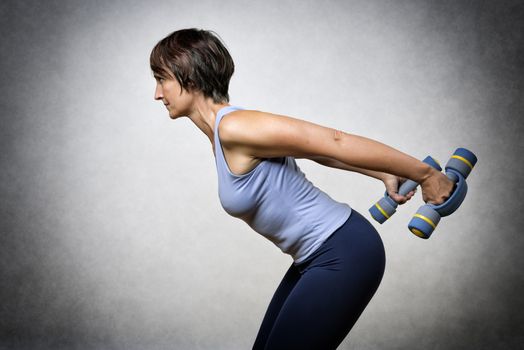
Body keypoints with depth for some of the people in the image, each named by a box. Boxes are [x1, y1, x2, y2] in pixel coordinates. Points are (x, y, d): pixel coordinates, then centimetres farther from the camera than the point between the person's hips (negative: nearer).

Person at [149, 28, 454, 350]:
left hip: (344, 255, -9)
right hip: (318, 256, 9)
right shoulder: (221, 137, 8)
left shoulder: (235, 128, -22)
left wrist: (423, 174, -14)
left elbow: (336, 143, -20)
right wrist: (385, 176, 17)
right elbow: (317, 149, 14)